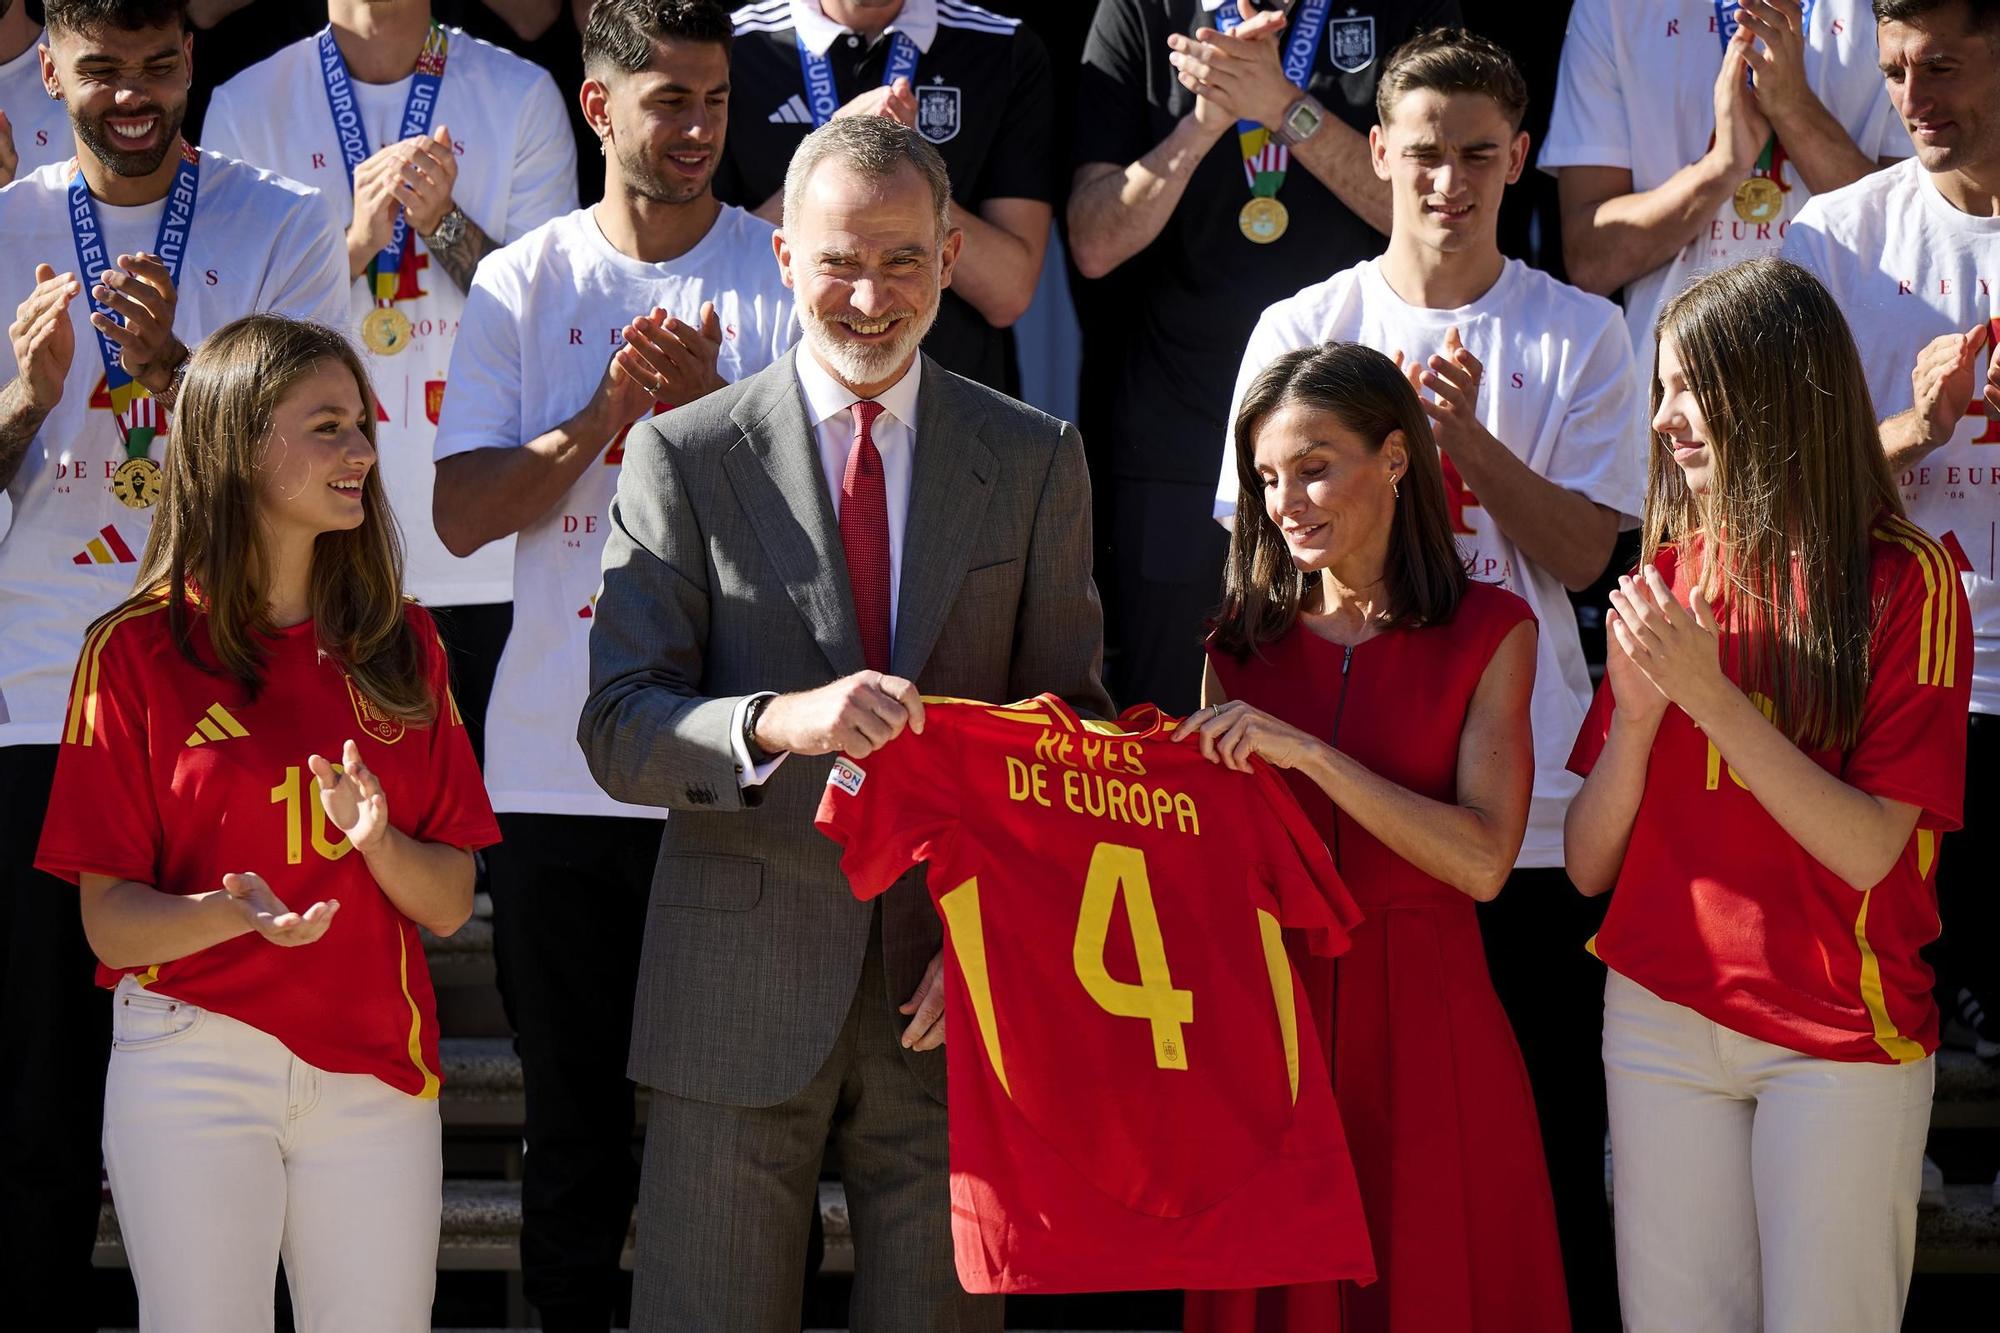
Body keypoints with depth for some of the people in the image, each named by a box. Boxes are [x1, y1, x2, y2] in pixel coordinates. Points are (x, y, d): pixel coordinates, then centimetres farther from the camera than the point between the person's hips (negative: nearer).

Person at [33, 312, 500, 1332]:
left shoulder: (401, 645, 11)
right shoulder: (138, 651, -1)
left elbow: (450, 904, 7)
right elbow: (110, 924, -4)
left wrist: (378, 843, -14)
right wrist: (231, 913, -23)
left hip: (375, 1068, 3)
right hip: (194, 1053, -3)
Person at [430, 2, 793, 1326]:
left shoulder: (781, 272, 3)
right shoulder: (523, 284, 7)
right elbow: (463, 513, -1)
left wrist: (710, 400, -19)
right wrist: (608, 412, -14)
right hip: (558, 765, 1)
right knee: (575, 1124, 9)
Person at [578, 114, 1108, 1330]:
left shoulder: (1035, 460, 7)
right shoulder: (684, 455, 1)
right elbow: (619, 730, -5)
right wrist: (780, 723, -26)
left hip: (956, 979, 1)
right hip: (742, 988, -1)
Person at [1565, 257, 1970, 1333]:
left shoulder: (1906, 579, -6)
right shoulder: (1669, 578, 7)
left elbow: (1869, 848, -14)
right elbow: (1589, 867, 6)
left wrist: (1714, 699, -20)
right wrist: (1635, 714, -11)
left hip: (1840, 1035, -4)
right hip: (1662, 1016, 4)